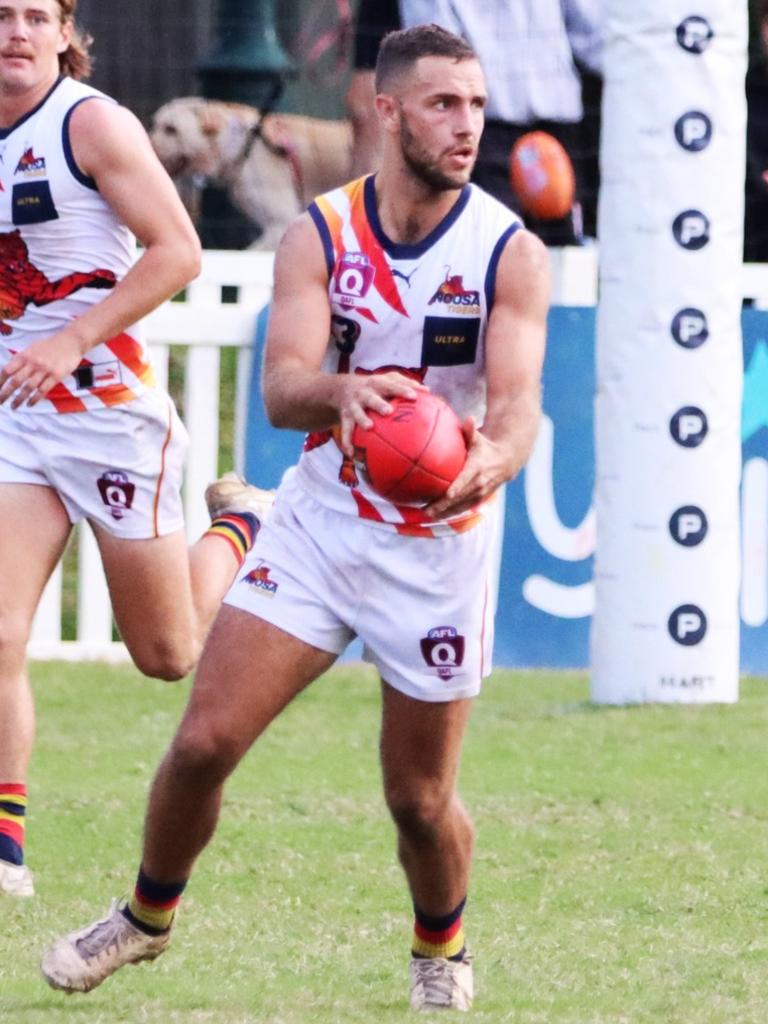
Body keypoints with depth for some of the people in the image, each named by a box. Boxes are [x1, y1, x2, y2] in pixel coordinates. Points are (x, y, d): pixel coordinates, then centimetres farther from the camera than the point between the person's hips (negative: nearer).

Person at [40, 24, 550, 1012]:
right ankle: (149, 913, 20)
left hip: (439, 545, -1)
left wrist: (494, 457, -43)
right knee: (205, 740, -6)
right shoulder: (318, 235, -5)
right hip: (317, 520, 1)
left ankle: (440, 952, 33)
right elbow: (279, 388, -15)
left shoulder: (510, 253, -9)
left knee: (420, 798, 3)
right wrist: (339, 390, -40)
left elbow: (516, 400, -18)